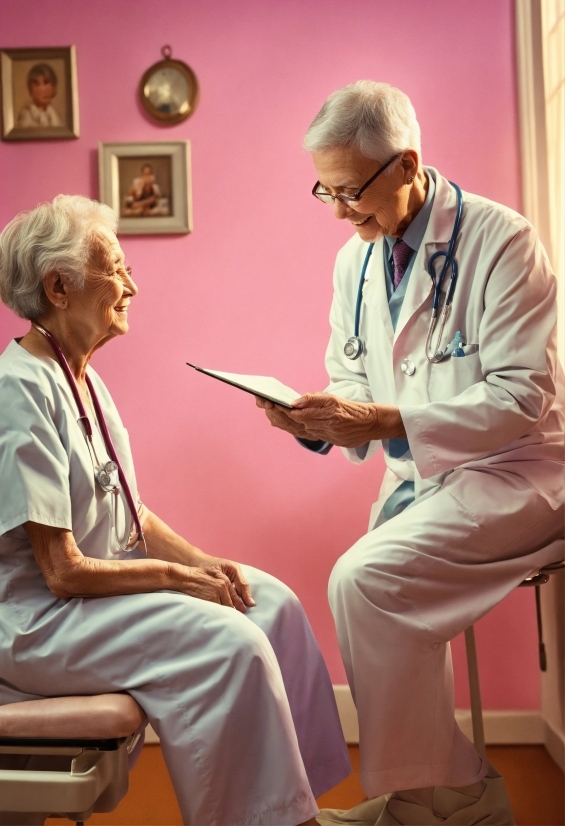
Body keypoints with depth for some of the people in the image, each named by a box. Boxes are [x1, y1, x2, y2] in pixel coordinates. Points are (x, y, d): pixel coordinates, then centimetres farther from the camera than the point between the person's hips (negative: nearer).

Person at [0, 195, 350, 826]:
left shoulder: (83, 377, 9)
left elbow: (129, 513, 12)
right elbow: (64, 571, -22)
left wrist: (201, 560, -3)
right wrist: (176, 575, -13)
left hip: (106, 582, 10)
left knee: (273, 602, 0)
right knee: (231, 641, -24)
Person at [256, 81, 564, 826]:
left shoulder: (501, 241, -14)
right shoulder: (355, 260, 8)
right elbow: (350, 378, 14)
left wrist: (384, 421, -27)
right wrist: (318, 418, -11)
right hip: (419, 478, 7)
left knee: (364, 581, -24)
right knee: (388, 604, -3)